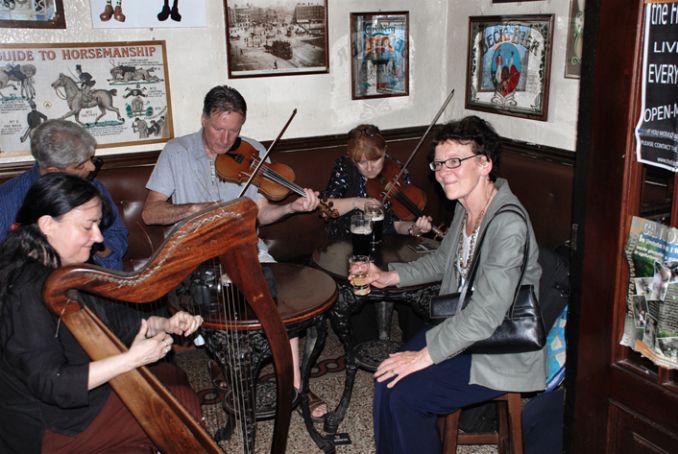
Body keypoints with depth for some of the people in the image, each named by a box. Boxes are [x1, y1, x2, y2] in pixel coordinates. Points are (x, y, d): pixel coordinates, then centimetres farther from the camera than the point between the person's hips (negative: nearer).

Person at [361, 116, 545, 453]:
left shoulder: (508, 224, -28)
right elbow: (442, 260, 19)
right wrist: (390, 276, 7)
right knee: (389, 375, -3)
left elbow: (487, 314, -31)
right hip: (462, 329, 8)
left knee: (401, 392, -14)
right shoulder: (466, 207, 1)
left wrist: (426, 354, -25)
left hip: (503, 354, -8)